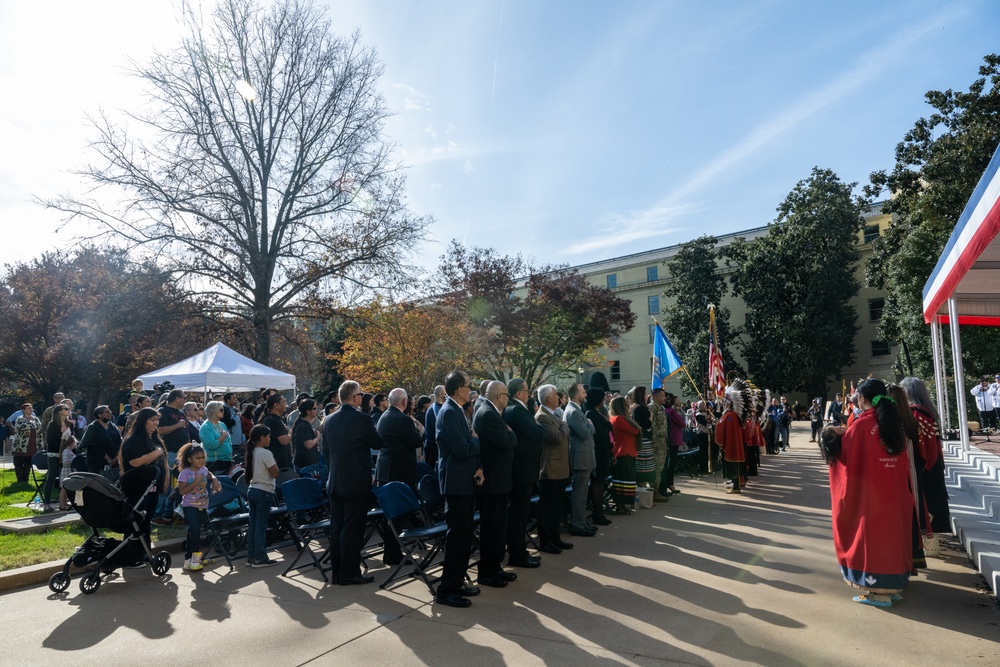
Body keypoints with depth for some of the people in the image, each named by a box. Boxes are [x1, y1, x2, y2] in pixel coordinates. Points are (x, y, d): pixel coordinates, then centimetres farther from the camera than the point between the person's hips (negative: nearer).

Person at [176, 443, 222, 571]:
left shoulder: (204, 470, 3)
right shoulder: (185, 473, -14)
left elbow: (210, 475, 27)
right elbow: (182, 491, -19)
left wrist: (214, 480, 7)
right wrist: (196, 482, -24)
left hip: (201, 506, 6)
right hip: (189, 506, -6)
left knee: (192, 532, 13)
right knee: (194, 529, -23)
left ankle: (188, 560, 22)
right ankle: (195, 554, -3)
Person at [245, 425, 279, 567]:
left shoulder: (251, 452, 8)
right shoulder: (265, 453, -17)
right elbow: (275, 473, -15)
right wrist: (274, 463, 1)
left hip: (252, 490, 8)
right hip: (264, 492, -8)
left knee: (252, 524, 11)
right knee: (261, 525, -2)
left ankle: (251, 556, 17)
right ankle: (260, 558, 4)